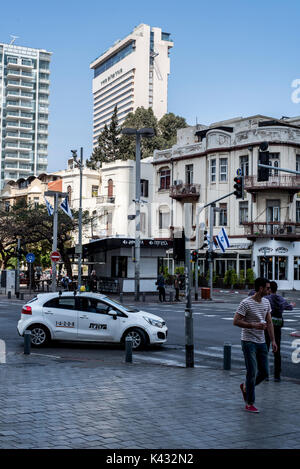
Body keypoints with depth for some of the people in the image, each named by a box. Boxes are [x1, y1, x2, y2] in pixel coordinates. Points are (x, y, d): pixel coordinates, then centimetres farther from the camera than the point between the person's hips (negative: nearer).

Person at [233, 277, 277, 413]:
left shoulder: (266, 302, 9)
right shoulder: (246, 303, -14)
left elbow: (269, 322, 14)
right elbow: (236, 321, -15)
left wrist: (273, 340, 9)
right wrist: (254, 326, -21)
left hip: (261, 342, 7)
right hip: (248, 342, -7)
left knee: (264, 372, 8)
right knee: (252, 372, -5)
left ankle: (245, 387, 32)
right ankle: (249, 404, 6)